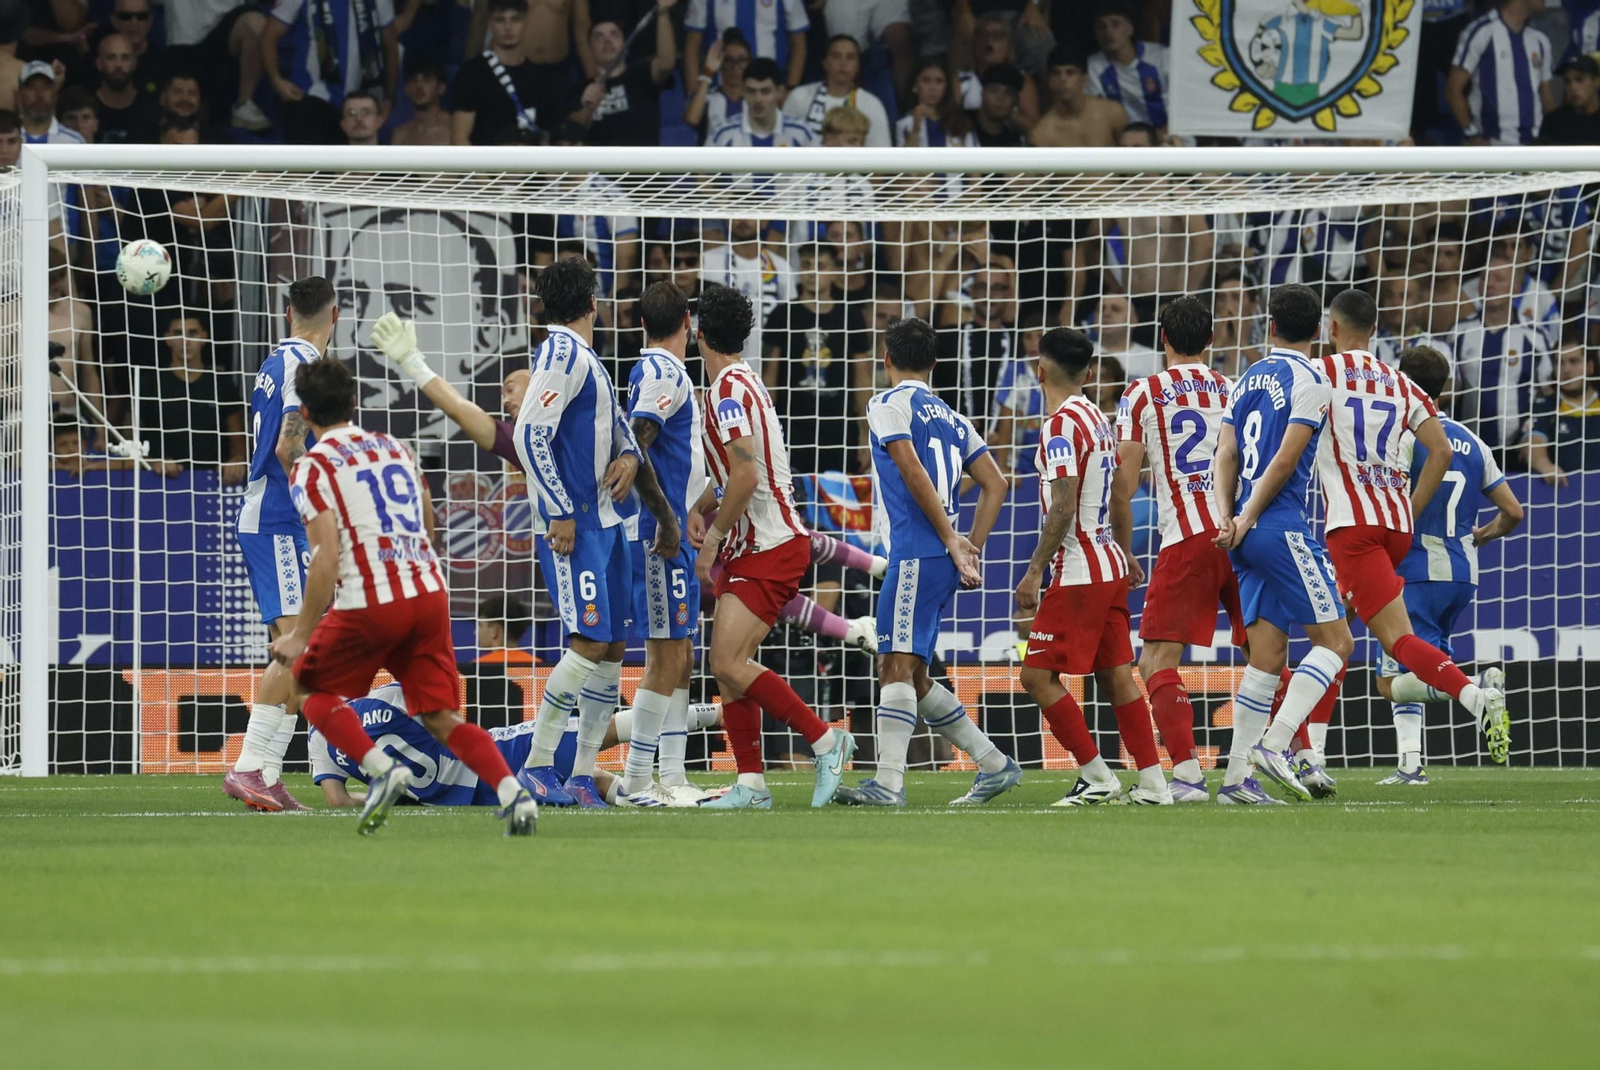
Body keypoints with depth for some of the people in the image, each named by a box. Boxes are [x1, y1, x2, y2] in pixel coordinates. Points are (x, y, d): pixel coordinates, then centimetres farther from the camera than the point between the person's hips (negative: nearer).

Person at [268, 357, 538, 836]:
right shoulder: (396, 449, 16)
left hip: (369, 602, -5)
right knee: (441, 717, 9)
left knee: (309, 685, 17)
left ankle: (382, 768, -6)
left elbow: (326, 558, -12)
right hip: (429, 592, 5)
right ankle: (513, 793, -15)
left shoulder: (314, 467, -3)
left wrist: (301, 634, -10)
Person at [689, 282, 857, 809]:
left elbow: (746, 475, -25)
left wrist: (713, 538, -17)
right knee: (728, 667, 7)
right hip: (752, 547, 10)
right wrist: (699, 509, 15)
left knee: (729, 663, -16)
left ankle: (825, 740, -7)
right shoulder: (741, 382, 16)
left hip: (770, 546, -10)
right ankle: (751, 784, 7)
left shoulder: (728, 390, -15)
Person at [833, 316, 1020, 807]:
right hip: (944, 560, 8)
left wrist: (951, 541, -11)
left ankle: (888, 781, -23)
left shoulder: (888, 404, -2)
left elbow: (914, 473, -13)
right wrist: (972, 545, 13)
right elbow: (994, 484, 17)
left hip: (916, 552, -8)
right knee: (905, 673, 14)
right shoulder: (951, 418, 22)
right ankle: (994, 763, 15)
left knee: (898, 665, -14)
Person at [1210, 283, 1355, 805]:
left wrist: (1226, 514, -2)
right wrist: (1246, 520, -7)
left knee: (1267, 657, 8)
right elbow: (1285, 460, -11)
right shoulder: (1309, 381, -6)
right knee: (1335, 640, -3)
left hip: (1250, 538, 7)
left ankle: (1236, 776, 3)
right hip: (1283, 527, -7)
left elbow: (1226, 455, 9)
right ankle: (1274, 743, -16)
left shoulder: (1247, 380, 16)